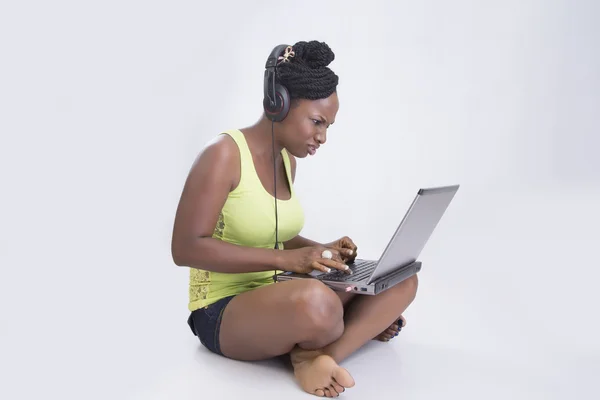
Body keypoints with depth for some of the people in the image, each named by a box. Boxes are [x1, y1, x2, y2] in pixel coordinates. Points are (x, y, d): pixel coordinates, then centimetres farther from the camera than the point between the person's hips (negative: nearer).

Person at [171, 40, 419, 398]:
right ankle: (361, 326, -8)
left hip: (278, 297, 8)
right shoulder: (224, 153, -15)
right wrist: (285, 259, -28)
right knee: (316, 302, -41)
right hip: (223, 310, -8)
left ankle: (319, 355, -24)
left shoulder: (287, 159, 9)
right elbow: (186, 248, -22)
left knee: (402, 281, -6)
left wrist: (321, 250, -1)